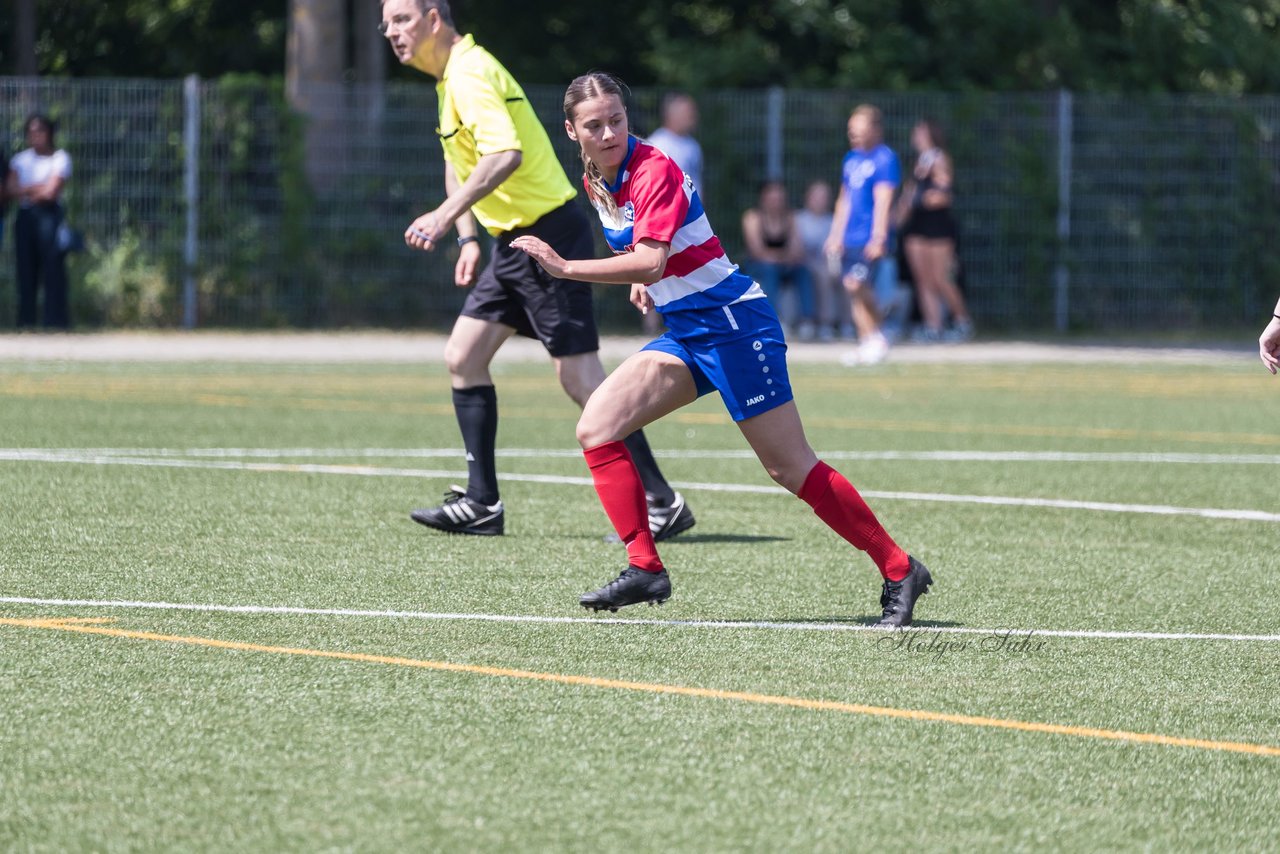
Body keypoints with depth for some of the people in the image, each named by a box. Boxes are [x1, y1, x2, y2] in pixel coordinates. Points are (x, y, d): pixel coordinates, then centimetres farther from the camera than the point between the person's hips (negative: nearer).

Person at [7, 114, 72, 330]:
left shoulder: (60, 159, 0)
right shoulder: (21, 159, 15)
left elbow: (51, 192, -10)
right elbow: (12, 189, 3)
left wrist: (26, 191, 2)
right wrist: (37, 188, -10)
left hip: (49, 215, -5)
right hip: (25, 217, 5)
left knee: (53, 269, -10)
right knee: (26, 271, 2)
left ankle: (56, 321, -11)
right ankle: (26, 322, 4)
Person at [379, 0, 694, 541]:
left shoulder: (470, 73, -18)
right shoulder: (450, 77, 14)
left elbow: (504, 154, -33)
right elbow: (460, 162, 26)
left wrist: (446, 215, -36)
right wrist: (469, 237, 18)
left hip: (550, 237, -10)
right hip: (514, 242, 10)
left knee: (580, 379, -9)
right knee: (463, 358, 7)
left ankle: (662, 504, -5)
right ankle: (481, 504, 11)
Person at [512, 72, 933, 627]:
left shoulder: (654, 172, -20)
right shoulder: (595, 181, 6)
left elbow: (649, 262, -32)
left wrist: (564, 267, -32)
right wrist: (642, 282, 11)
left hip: (734, 325, -9)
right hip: (684, 334, 9)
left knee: (790, 469, -8)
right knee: (596, 429, -5)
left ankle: (900, 572, 1)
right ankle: (645, 570, -3)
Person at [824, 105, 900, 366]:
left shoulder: (885, 159, -8)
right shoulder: (852, 158, 16)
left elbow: (883, 201, -15)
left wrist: (878, 238, -21)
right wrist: (836, 234, 20)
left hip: (871, 238, -8)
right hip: (849, 237, 8)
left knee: (858, 285, -17)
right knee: (854, 291, 6)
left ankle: (876, 338, -4)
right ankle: (866, 344, 11)